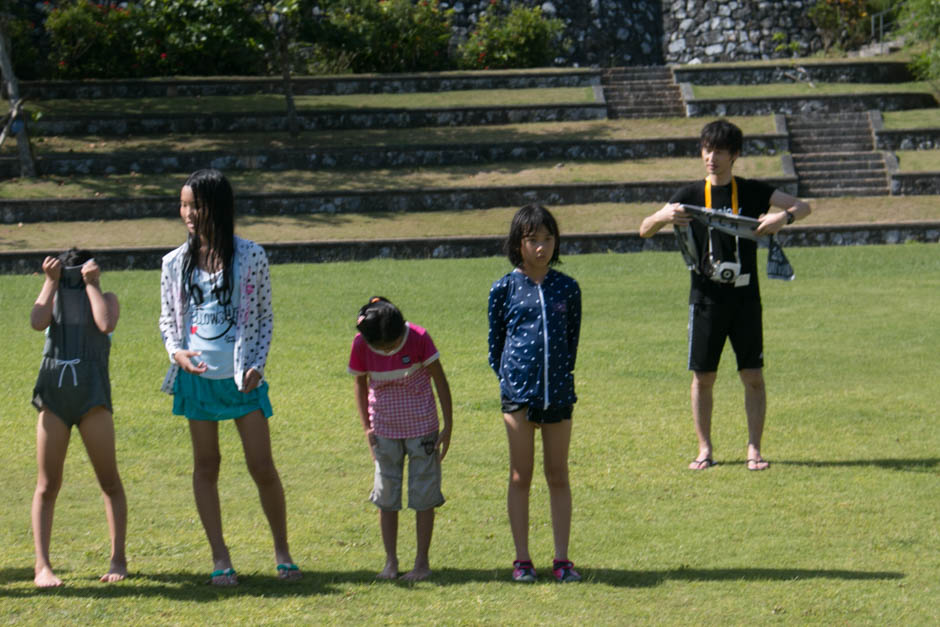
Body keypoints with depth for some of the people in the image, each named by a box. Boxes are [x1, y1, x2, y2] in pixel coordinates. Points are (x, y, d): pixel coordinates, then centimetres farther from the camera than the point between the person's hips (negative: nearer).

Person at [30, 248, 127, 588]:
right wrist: (51, 281, -4)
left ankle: (118, 559, 9)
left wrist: (92, 284, -4)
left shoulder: (104, 298, 10)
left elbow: (106, 324, -13)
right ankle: (42, 566, -2)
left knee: (109, 481, 0)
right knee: (47, 485, -1)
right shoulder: (52, 298, 14)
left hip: (92, 395, -2)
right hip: (53, 395, 2)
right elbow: (37, 322, -8)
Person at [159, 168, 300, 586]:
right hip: (196, 377, 2)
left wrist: (257, 365, -8)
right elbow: (168, 319, 12)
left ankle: (282, 551, 13)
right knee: (205, 466, 5)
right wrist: (176, 351, -8)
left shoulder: (250, 256, -2)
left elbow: (265, 317, 3)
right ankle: (220, 558, 13)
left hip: (241, 378, -2)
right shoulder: (176, 263, 4)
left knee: (263, 468, -2)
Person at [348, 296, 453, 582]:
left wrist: (448, 426, -8)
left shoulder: (418, 338, -18)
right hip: (384, 430, 2)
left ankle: (422, 561, 10)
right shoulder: (361, 345, -12)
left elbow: (440, 381, -8)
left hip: (421, 427, -2)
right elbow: (361, 385, 5)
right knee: (385, 496, 3)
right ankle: (391, 561, 12)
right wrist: (366, 427, -1)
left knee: (423, 494, 1)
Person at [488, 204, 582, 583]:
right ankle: (522, 559, 9)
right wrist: (508, 379, 4)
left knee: (558, 477, 6)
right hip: (518, 392, -1)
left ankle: (562, 559, 10)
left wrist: (561, 376, 7)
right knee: (520, 477, 4)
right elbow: (495, 342, 8)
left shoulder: (566, 288, 5)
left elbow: (572, 340, 12)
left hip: (558, 391, 2)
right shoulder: (504, 289, 1)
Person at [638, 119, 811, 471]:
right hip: (706, 298, 0)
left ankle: (754, 449, 5)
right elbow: (644, 230, 1)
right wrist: (665, 216, -22)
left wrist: (783, 217, -22)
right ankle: (704, 450, 11)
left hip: (745, 298, 0)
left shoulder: (752, 192, 4)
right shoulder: (692, 196, 5)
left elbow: (803, 207, 0)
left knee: (753, 377, -2)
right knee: (702, 377, 2)